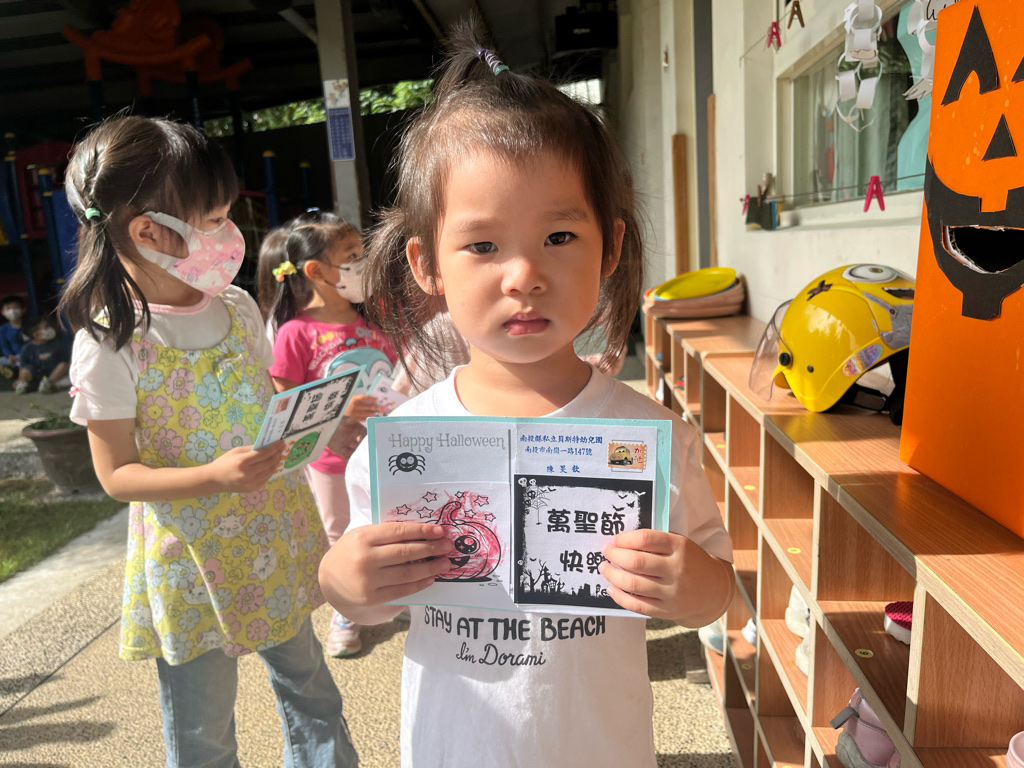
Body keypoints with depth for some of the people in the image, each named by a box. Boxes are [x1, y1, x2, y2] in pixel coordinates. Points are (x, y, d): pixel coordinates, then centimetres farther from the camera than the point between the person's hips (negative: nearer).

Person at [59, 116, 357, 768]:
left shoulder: (237, 307, 0)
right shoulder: (109, 346, -16)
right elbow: (117, 474, -12)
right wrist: (214, 477, -28)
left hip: (275, 537, 5)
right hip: (192, 560, -4)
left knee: (308, 684, 21)